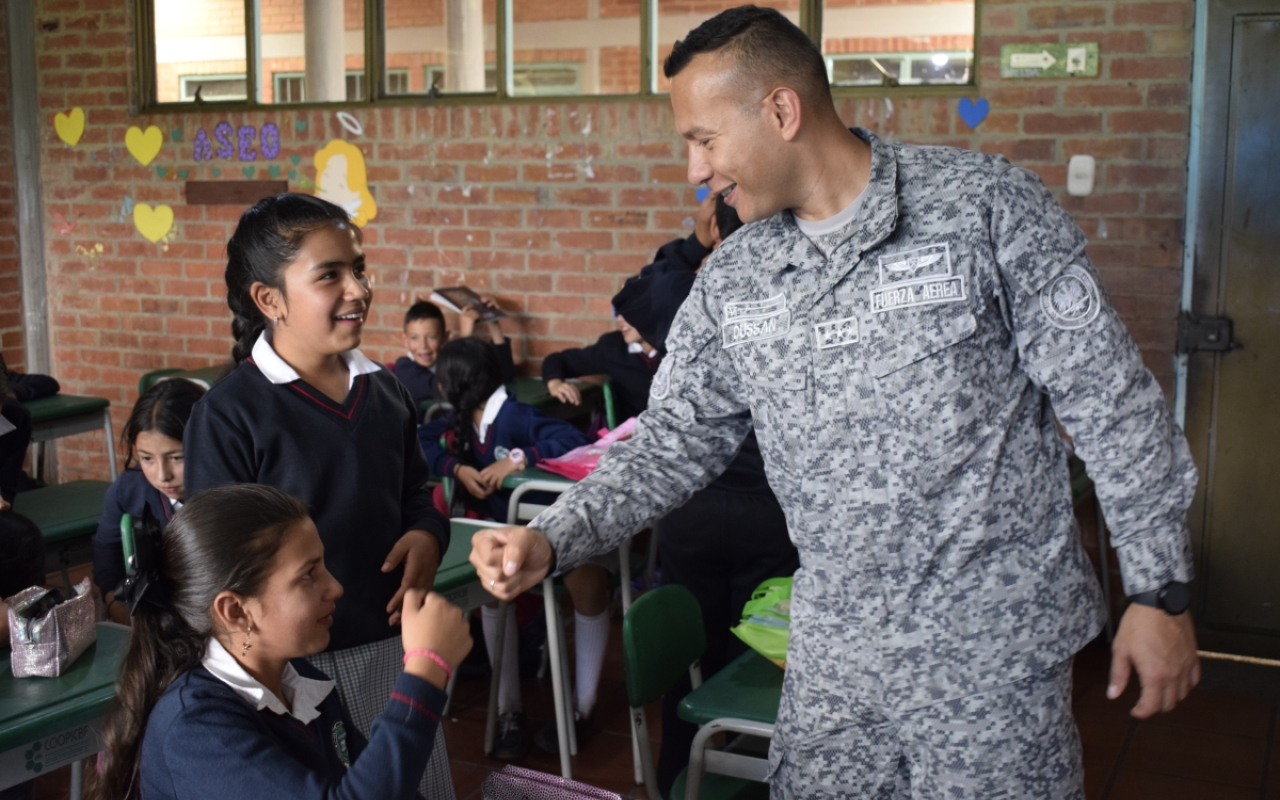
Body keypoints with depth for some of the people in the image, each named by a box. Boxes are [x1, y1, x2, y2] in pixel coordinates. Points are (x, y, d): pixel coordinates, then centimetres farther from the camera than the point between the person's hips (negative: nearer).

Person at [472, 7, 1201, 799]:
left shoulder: (987, 206, -10)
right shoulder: (732, 281, 3)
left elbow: (1113, 401, -7)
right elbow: (671, 445, 7)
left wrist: (1161, 591, -6)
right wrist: (550, 541, -7)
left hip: (994, 648, -4)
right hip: (835, 655, 4)